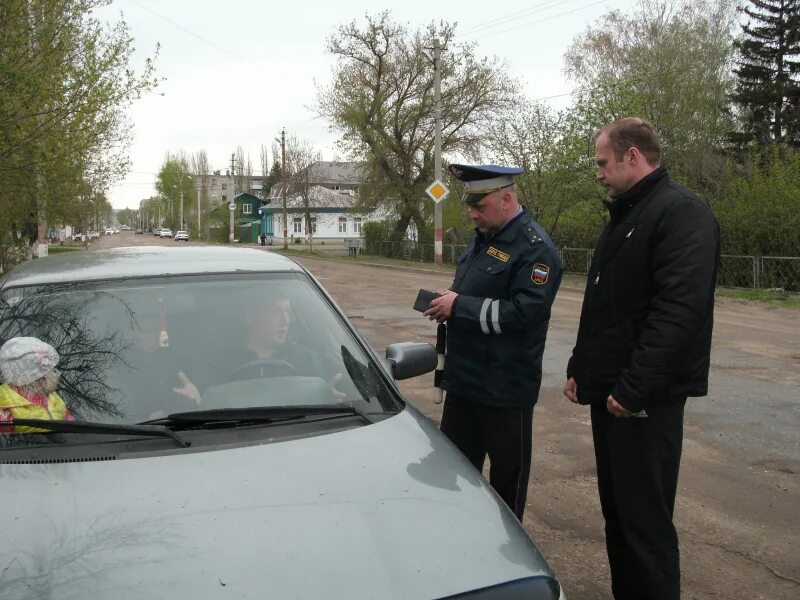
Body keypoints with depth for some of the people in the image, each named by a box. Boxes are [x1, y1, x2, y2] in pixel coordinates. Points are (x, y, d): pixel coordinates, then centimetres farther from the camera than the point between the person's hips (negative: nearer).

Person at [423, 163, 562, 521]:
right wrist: (447, 300, 2)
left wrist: (459, 306, -20)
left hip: (505, 387, -9)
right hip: (464, 377, 9)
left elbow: (525, 311, -25)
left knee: (508, 471, 9)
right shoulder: (483, 237, 13)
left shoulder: (535, 248, -16)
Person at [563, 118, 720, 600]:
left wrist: (634, 389, -24)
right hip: (609, 392, 9)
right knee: (616, 511, 16)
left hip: (647, 399, -9)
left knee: (645, 521, -2)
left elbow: (679, 311, -24)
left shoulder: (682, 212, -13)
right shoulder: (624, 216, 17)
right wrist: (581, 369, 16)